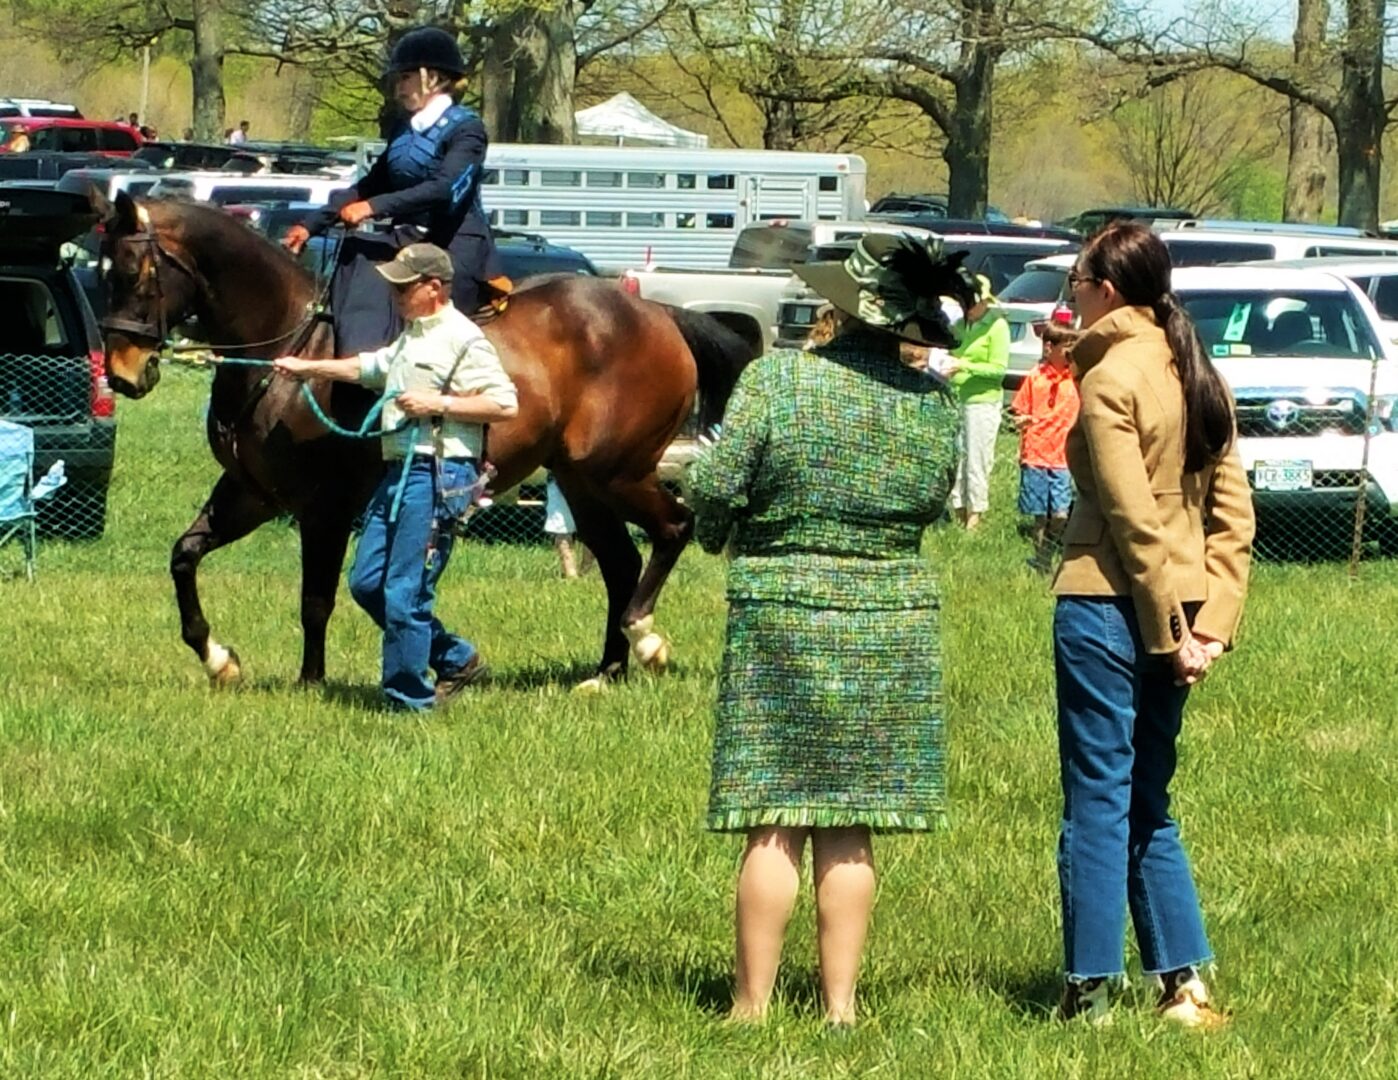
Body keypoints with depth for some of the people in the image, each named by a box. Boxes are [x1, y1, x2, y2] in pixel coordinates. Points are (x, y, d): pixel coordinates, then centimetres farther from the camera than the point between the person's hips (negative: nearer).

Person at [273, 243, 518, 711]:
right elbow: (367, 367, 35)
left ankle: (409, 699, 1)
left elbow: (504, 404, -17)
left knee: (405, 593, -8)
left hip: (437, 475, -10)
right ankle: (456, 659, 21)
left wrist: (437, 404, -20)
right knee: (366, 582, 12)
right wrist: (307, 368, 32)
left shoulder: (463, 340, -11)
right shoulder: (412, 338, 19)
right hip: (399, 471, 10)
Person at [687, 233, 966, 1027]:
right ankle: (840, 1001, 11)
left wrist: (720, 538, 8)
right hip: (896, 619, 3)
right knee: (850, 832, 10)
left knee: (773, 827, 3)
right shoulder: (934, 402, -3)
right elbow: (935, 504, 6)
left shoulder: (778, 378, -13)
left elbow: (717, 486, -13)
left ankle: (753, 1004, 5)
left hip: (784, 612, -3)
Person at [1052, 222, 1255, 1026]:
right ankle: (1187, 984, 11)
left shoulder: (1111, 377, -12)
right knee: (1149, 807, 15)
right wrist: (1213, 622, 2)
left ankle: (1091, 995, 3)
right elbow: (1233, 513, 6)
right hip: (1177, 615, 7)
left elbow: (1134, 520, -15)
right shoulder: (1201, 378, 10)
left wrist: (1168, 628, -12)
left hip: (1109, 608, -7)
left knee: (1098, 804, 0)